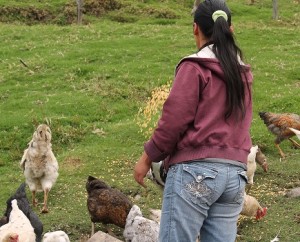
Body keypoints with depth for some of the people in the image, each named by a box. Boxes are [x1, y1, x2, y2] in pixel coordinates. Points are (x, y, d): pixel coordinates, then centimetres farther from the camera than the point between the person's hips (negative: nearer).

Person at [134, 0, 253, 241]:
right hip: (236, 173, 7)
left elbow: (174, 119, -10)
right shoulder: (243, 72, 14)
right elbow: (237, 121, 14)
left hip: (196, 170, -6)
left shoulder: (194, 67, -6)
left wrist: (147, 158, 1)